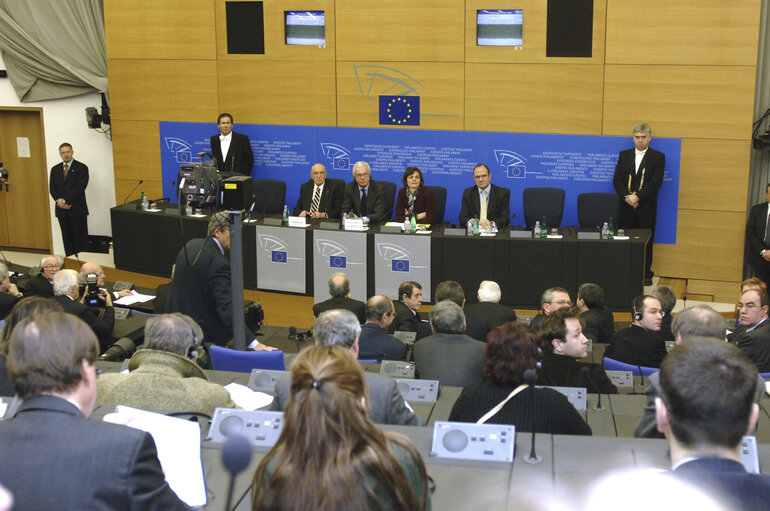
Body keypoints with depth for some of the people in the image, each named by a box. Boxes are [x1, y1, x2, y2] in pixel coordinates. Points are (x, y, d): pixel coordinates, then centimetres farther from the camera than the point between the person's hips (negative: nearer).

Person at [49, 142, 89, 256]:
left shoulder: (81, 168, -2)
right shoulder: (55, 169, 14)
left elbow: (79, 187, -11)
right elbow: (52, 188, 9)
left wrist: (65, 201, -14)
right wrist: (59, 201, -9)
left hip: (77, 209, -4)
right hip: (61, 210, 5)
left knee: (80, 238, -3)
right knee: (67, 239, 8)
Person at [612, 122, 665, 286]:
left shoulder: (658, 157, 1)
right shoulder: (624, 155, 11)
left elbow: (656, 182, -9)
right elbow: (617, 180, 3)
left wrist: (638, 197, -17)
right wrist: (627, 197, -11)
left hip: (646, 207, -2)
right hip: (626, 206, 2)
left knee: (646, 241, 3)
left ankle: (646, 274, 12)